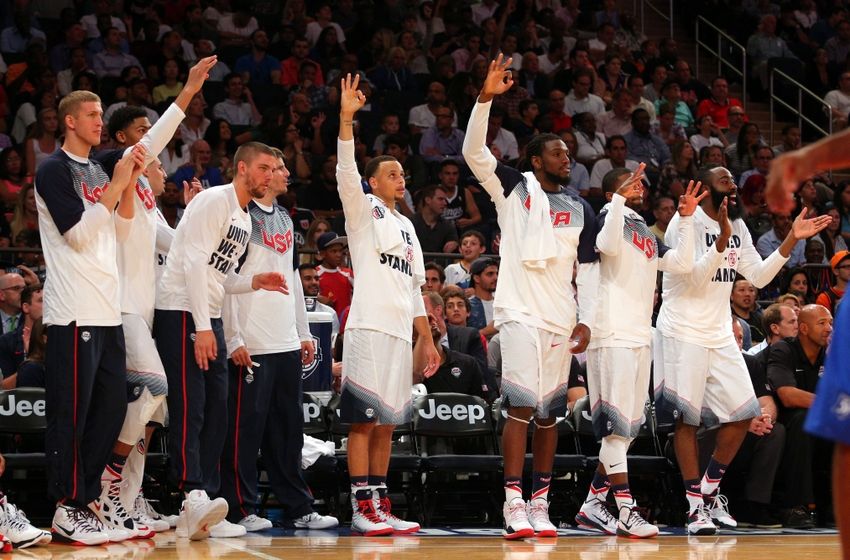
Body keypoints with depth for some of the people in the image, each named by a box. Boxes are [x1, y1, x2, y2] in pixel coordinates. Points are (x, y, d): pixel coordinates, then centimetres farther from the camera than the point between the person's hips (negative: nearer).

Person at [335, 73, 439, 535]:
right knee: (363, 419, -8)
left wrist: (427, 339, 19)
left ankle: (381, 506, 9)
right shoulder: (364, 211, 4)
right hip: (369, 327, -7)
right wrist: (346, 118, -28)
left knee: (386, 422, 7)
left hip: (401, 332, 7)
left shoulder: (407, 226, 24)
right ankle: (362, 508, -8)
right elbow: (346, 172, -15)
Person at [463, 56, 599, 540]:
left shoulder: (580, 208, 12)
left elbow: (588, 268, 13)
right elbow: (474, 153, -11)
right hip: (521, 313, -4)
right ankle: (514, 506, -11)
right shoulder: (513, 188, 2)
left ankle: (541, 505, 12)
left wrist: (586, 319, 2)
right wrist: (486, 98, -23)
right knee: (522, 407, -11)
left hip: (562, 319, 4)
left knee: (549, 412, 7)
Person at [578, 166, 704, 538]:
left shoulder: (646, 233, 23)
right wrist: (620, 198, -22)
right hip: (612, 335, -9)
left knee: (627, 426, 10)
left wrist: (686, 218, 14)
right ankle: (626, 512, -16)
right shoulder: (608, 216, -1)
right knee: (615, 423, -11)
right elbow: (609, 245, -24)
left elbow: (683, 264, 16)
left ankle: (593, 504, 16)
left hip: (639, 336, 9)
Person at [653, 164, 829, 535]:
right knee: (687, 418, -5)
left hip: (719, 334, 7)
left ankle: (709, 490, 17)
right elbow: (694, 279, -20)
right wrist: (721, 240, -32)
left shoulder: (737, 226, 11)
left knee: (743, 414, 3)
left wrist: (791, 240, 1)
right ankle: (695, 507, 0)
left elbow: (759, 277, 10)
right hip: (684, 333, -7)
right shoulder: (686, 222, -12)